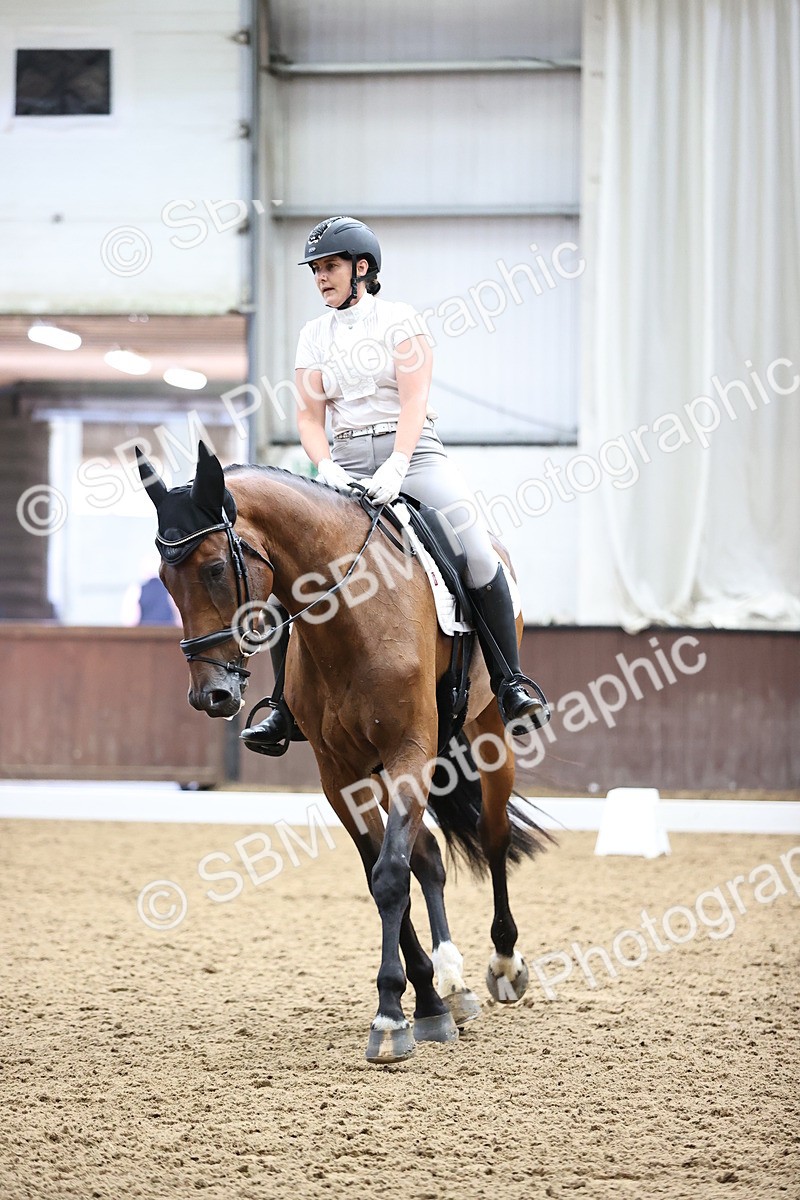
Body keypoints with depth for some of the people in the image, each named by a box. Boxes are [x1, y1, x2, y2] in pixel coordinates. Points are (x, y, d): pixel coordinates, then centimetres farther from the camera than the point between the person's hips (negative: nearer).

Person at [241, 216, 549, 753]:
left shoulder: (399, 319, 3)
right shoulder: (314, 335, 14)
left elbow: (413, 400, -7)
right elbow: (309, 417, 7)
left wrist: (394, 468, -22)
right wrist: (328, 469, -14)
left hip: (413, 454, -3)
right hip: (345, 462, 3)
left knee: (477, 553, -23)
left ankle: (511, 684, -14)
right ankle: (287, 706, -7)